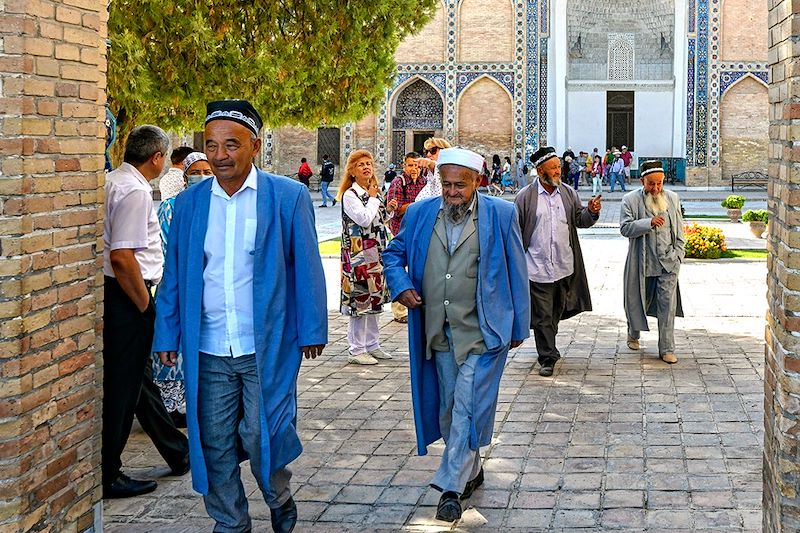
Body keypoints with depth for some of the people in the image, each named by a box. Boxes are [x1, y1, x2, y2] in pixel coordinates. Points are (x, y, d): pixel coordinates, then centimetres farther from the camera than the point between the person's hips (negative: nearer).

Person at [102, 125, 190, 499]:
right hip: (126, 297, -10)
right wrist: (145, 306, -16)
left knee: (140, 379, 19)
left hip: (119, 294, 10)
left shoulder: (113, 180, 11)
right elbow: (122, 258, -26)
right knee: (123, 386, 0)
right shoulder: (135, 191, -18)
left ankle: (178, 453, 34)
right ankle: (106, 476, 10)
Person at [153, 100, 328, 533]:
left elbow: (306, 268, -1)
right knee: (215, 445, 8)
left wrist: (311, 331, -2)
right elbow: (173, 277, 10)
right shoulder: (189, 203, 7)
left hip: (268, 349, -3)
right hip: (208, 352, 3)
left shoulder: (288, 197, -3)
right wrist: (167, 336, 7)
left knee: (263, 438, 0)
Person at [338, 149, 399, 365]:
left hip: (375, 254, 8)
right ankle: (356, 350, 2)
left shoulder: (374, 193, 13)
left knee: (374, 299, 13)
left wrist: (388, 211, 4)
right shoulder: (350, 195, -11)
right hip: (358, 254, -8)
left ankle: (372, 345, 22)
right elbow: (364, 219, -23)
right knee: (360, 300, -5)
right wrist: (373, 199, -11)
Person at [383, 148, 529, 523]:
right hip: (438, 332, 4)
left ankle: (451, 486, -1)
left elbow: (515, 272, 1)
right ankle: (471, 471, 33)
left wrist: (519, 325, 3)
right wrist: (400, 285, -4)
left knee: (467, 406, -9)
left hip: (481, 330, -4)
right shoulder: (420, 214, 2)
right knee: (448, 407, 14)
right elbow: (394, 253, 16)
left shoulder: (500, 215, -6)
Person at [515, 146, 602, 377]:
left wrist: (591, 212, -14)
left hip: (564, 267, 4)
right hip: (538, 269, -4)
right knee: (542, 316, -2)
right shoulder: (526, 197, -4)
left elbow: (580, 220, 8)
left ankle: (548, 347, 37)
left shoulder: (568, 193, 6)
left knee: (557, 311, 17)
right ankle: (548, 358, 5)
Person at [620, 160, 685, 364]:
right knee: (638, 301, 13)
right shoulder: (630, 200, -4)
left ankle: (667, 349, 2)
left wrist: (678, 254, 6)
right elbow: (625, 228, -12)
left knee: (667, 305, -3)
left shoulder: (672, 198, 7)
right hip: (642, 262, -1)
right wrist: (649, 223, -23)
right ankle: (633, 334, 40)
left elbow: (679, 229, 13)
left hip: (668, 262, 2)